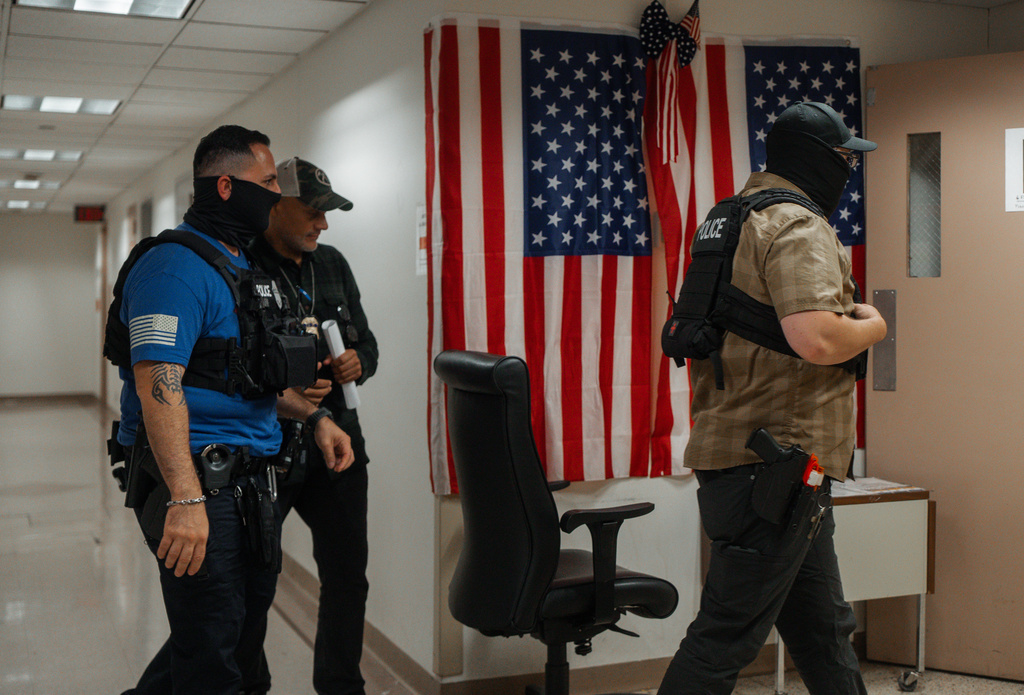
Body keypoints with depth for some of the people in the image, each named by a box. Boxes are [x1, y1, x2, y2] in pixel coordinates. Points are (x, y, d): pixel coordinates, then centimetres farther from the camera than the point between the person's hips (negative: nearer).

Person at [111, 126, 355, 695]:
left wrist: (315, 416, 12)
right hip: (198, 480, -10)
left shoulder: (241, 267, 17)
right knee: (211, 640, -1)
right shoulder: (175, 265, -16)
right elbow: (158, 383, -26)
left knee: (251, 608, 21)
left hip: (246, 476, 10)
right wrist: (186, 499, -33)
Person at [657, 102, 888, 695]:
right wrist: (871, 326, -7)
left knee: (824, 628, 19)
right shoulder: (799, 226, -13)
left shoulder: (737, 219, 18)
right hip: (774, 463, -11)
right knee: (727, 637, -4)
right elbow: (815, 339, -28)